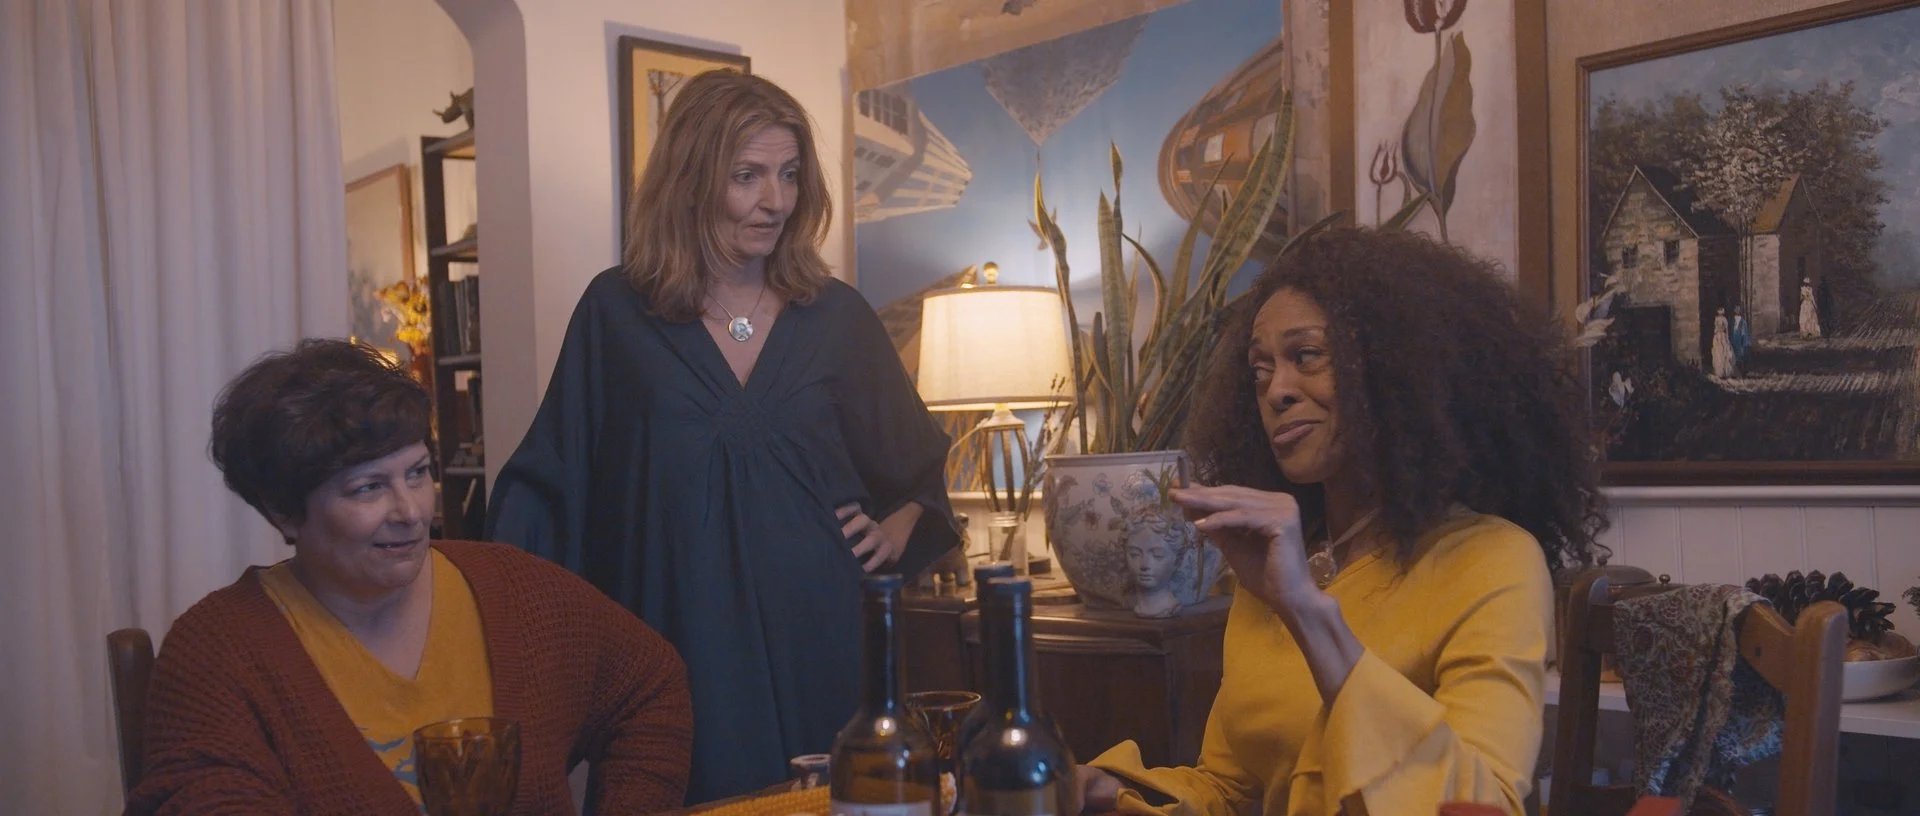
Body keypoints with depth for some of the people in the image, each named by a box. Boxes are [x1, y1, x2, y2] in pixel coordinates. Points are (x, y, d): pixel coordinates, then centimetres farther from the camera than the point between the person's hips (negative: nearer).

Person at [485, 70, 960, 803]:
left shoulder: (836, 315, 5)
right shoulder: (617, 311, 0)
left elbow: (919, 461, 17)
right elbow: (554, 481, 2)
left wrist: (897, 532, 0)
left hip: (818, 636, 2)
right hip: (679, 646, -2)